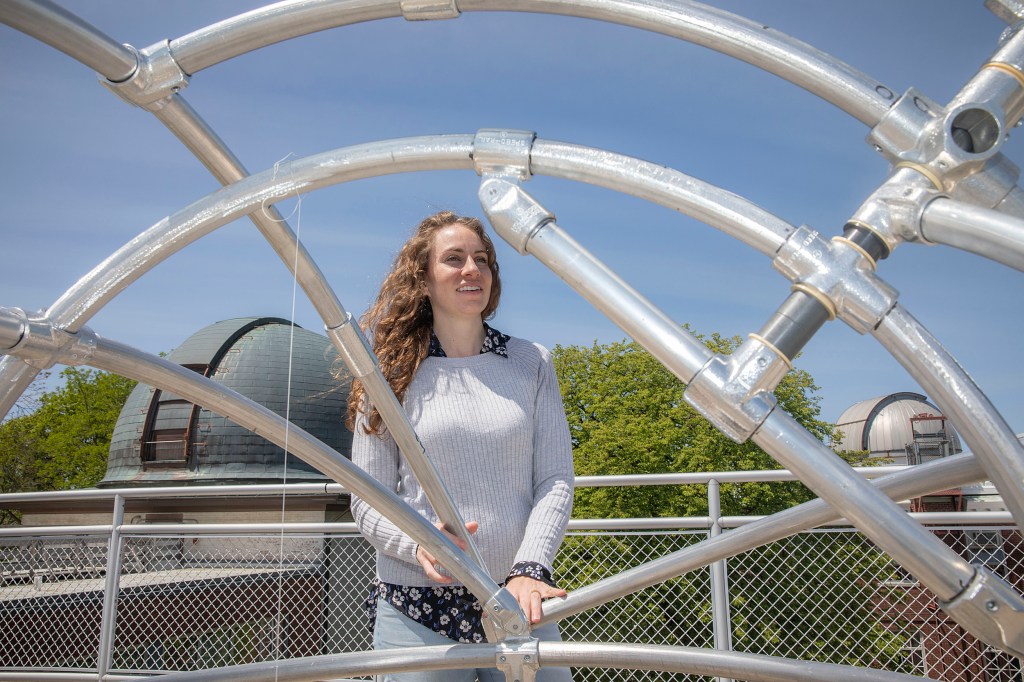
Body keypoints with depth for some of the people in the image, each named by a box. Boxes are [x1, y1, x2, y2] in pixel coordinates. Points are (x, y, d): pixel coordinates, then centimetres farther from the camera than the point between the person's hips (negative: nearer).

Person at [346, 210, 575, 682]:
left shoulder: (532, 363, 5)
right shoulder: (392, 375, 2)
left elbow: (555, 479, 0)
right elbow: (367, 502, 0)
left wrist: (530, 567, -15)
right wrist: (421, 544, -19)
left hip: (518, 601, 1)